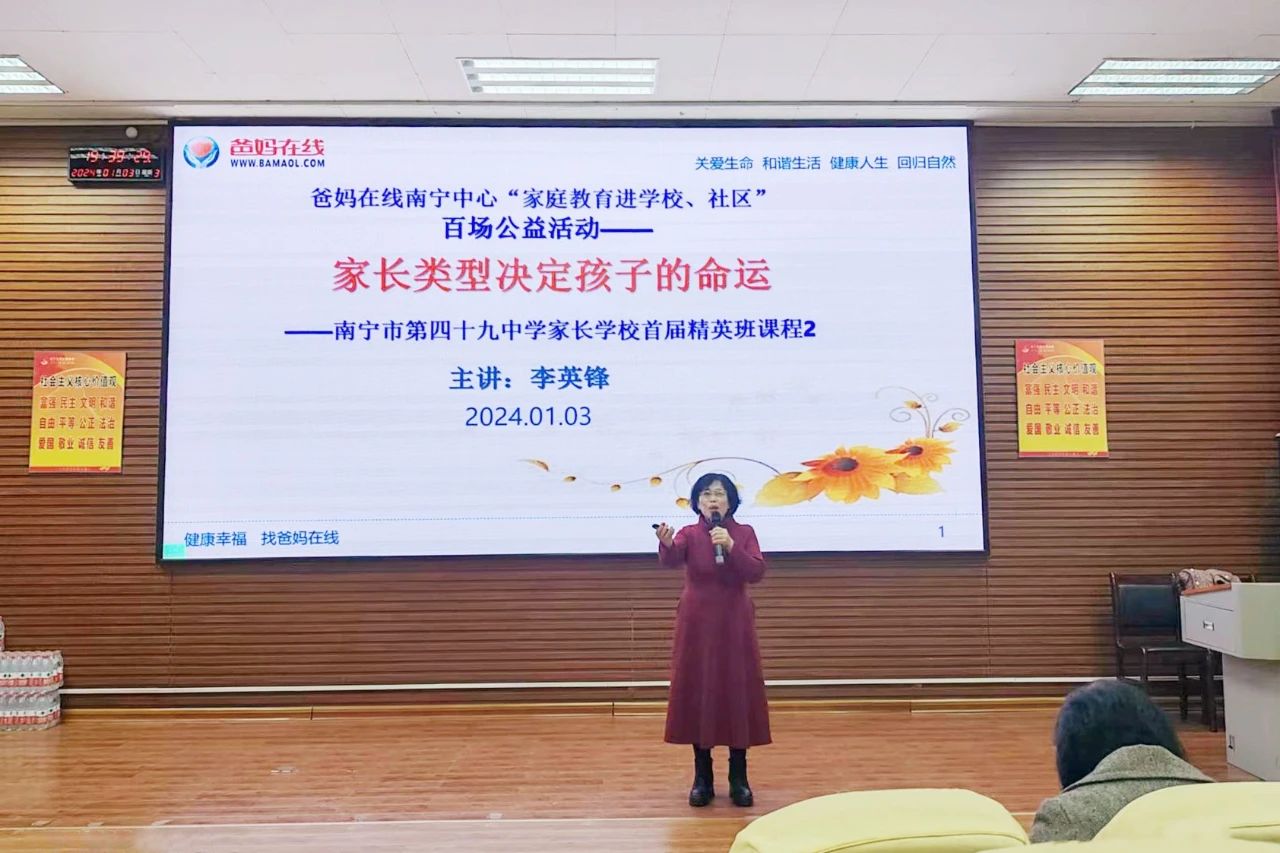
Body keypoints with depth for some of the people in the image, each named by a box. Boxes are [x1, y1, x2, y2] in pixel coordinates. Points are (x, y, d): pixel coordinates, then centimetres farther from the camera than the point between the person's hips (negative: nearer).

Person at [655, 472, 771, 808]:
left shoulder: (744, 533, 0)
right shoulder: (689, 534, -2)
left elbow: (756, 572, -13)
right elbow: (672, 560, -24)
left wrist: (731, 547, -26)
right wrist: (666, 544, -46)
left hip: (734, 624, 0)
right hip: (697, 625, 0)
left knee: (738, 695, 2)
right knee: (697, 695, 3)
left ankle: (739, 779, 15)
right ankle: (702, 779, 16)